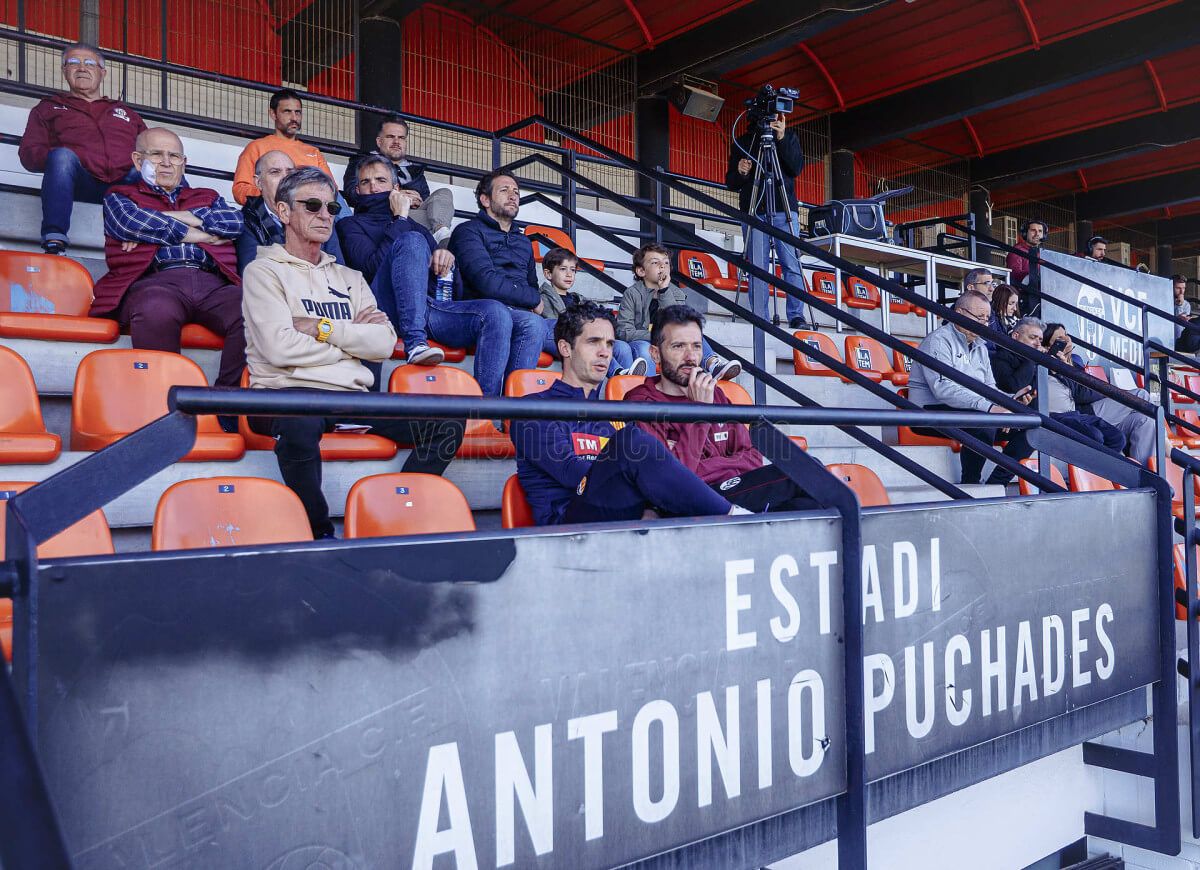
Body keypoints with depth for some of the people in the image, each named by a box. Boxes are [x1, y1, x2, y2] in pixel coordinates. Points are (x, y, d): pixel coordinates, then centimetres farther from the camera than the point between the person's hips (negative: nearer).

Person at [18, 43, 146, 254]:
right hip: (83, 185, -1)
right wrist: (56, 158, -7)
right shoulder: (49, 108, 30)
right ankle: (54, 243, -44)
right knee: (62, 155, -35)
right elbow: (29, 151, 16)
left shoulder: (126, 113, 36)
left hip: (124, 183, 1)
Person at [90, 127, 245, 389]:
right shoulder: (120, 196, 29)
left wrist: (174, 218, 6)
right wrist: (204, 235, 6)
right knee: (157, 311, -42)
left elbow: (235, 222, 13)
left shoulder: (207, 198, 36)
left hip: (214, 284, 2)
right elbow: (130, 221, 4)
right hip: (155, 282, -2)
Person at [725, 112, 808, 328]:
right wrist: (740, 172, -10)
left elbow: (796, 168, -1)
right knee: (757, 267, -5)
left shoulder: (789, 136, 15)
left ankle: (796, 316, -7)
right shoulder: (742, 142, 15)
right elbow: (731, 182, 13)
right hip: (754, 212, 0)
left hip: (784, 211, 0)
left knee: (792, 264, -8)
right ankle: (760, 319, -4)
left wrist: (782, 139, -11)